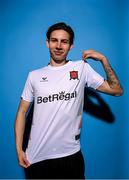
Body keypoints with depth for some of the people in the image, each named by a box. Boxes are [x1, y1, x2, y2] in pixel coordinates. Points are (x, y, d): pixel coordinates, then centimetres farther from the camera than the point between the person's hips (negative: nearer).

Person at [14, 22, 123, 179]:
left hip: (70, 155, -1)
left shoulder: (82, 68, -2)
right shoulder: (34, 75, 2)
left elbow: (117, 90, -2)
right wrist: (19, 149, 0)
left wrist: (103, 59, -10)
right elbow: (22, 112, 4)